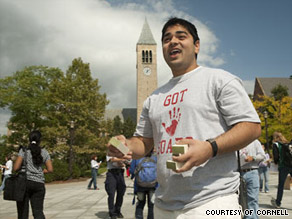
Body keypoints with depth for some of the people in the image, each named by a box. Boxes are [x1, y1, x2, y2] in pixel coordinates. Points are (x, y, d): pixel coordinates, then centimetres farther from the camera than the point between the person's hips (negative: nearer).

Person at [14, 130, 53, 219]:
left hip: (24, 182, -2)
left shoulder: (24, 150, -1)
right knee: (38, 211, 6)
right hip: (39, 183, 2)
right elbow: (50, 169, 4)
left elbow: (16, 168, -8)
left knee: (23, 211, 7)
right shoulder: (44, 152, 7)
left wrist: (23, 168, 13)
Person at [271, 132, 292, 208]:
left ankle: (278, 203, 14)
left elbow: (276, 156, -4)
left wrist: (276, 162, 15)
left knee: (281, 185, 6)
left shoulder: (276, 144, 1)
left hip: (283, 166, -3)